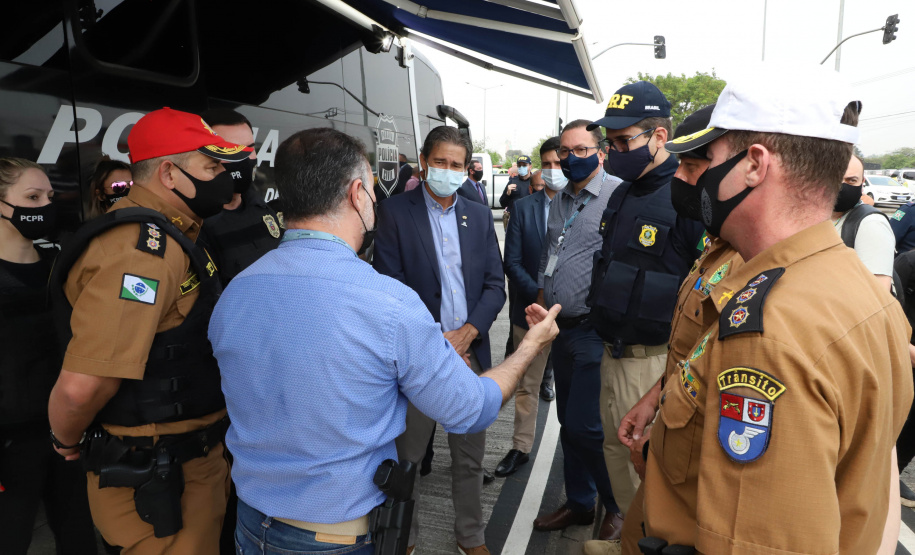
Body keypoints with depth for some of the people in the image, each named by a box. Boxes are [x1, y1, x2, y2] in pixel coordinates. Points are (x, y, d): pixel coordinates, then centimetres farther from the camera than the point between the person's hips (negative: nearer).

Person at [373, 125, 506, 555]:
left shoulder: (479, 216, 9)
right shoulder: (394, 213, -4)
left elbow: (495, 285, 5)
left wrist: (467, 333, -10)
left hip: (470, 352, 3)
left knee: (470, 455, 15)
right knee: (407, 454, 10)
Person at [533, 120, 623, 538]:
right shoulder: (560, 201, 14)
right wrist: (541, 302, 18)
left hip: (595, 331, -8)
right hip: (562, 329, 8)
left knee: (584, 426, -4)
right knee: (568, 424, 16)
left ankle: (618, 506, 22)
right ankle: (579, 503, 34)